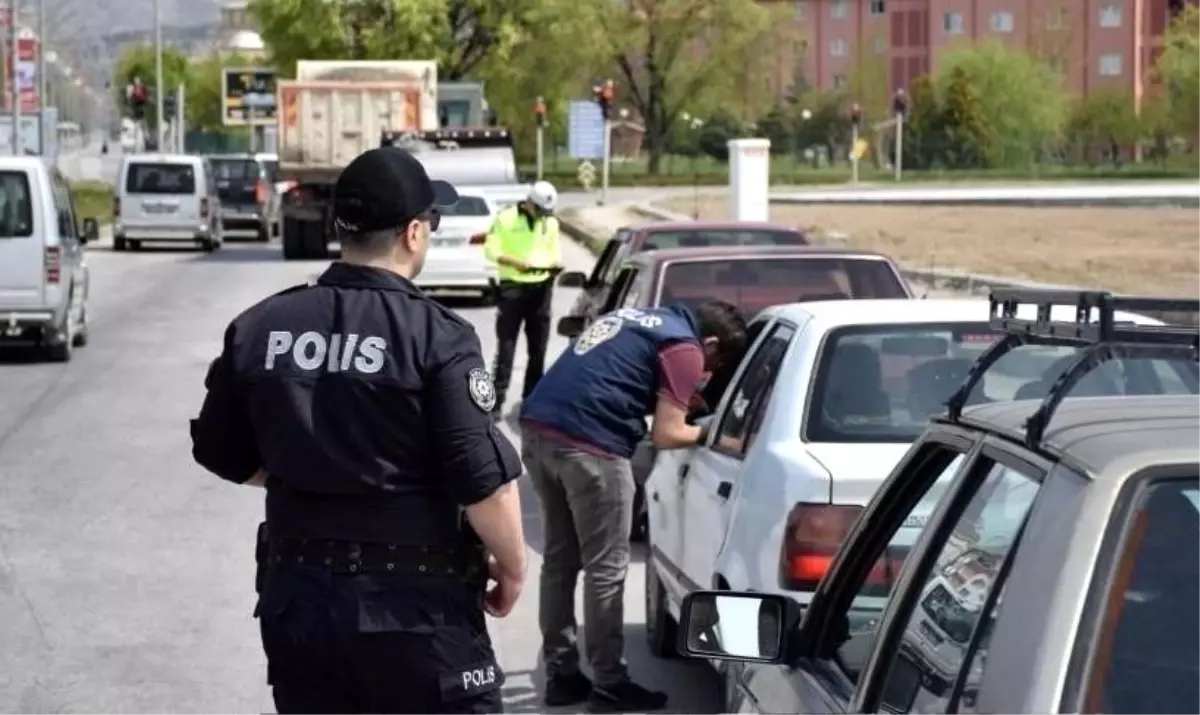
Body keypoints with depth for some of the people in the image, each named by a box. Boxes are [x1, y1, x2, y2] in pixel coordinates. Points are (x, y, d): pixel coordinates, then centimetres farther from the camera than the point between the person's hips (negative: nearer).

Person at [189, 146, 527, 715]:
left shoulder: (258, 328, 1)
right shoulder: (436, 337, -15)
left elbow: (222, 452, 11)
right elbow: (484, 479, -17)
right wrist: (512, 566, -1)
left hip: (297, 597, 5)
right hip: (416, 606, -5)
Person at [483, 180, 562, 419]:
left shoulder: (551, 223, 10)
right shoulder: (506, 218, -5)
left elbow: (555, 252, 14)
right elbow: (491, 250, -8)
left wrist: (556, 264, -10)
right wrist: (514, 261, -25)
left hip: (541, 288, 5)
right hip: (512, 287, -5)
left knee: (538, 348, 9)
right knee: (506, 346, -6)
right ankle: (497, 399, -5)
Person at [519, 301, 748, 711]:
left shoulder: (638, 320, 25)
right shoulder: (684, 347, 0)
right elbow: (665, 435, -4)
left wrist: (684, 398, 31)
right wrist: (708, 433, 15)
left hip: (538, 426, 9)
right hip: (587, 443, -9)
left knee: (560, 560, 17)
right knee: (605, 569, 2)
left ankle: (561, 674, 23)